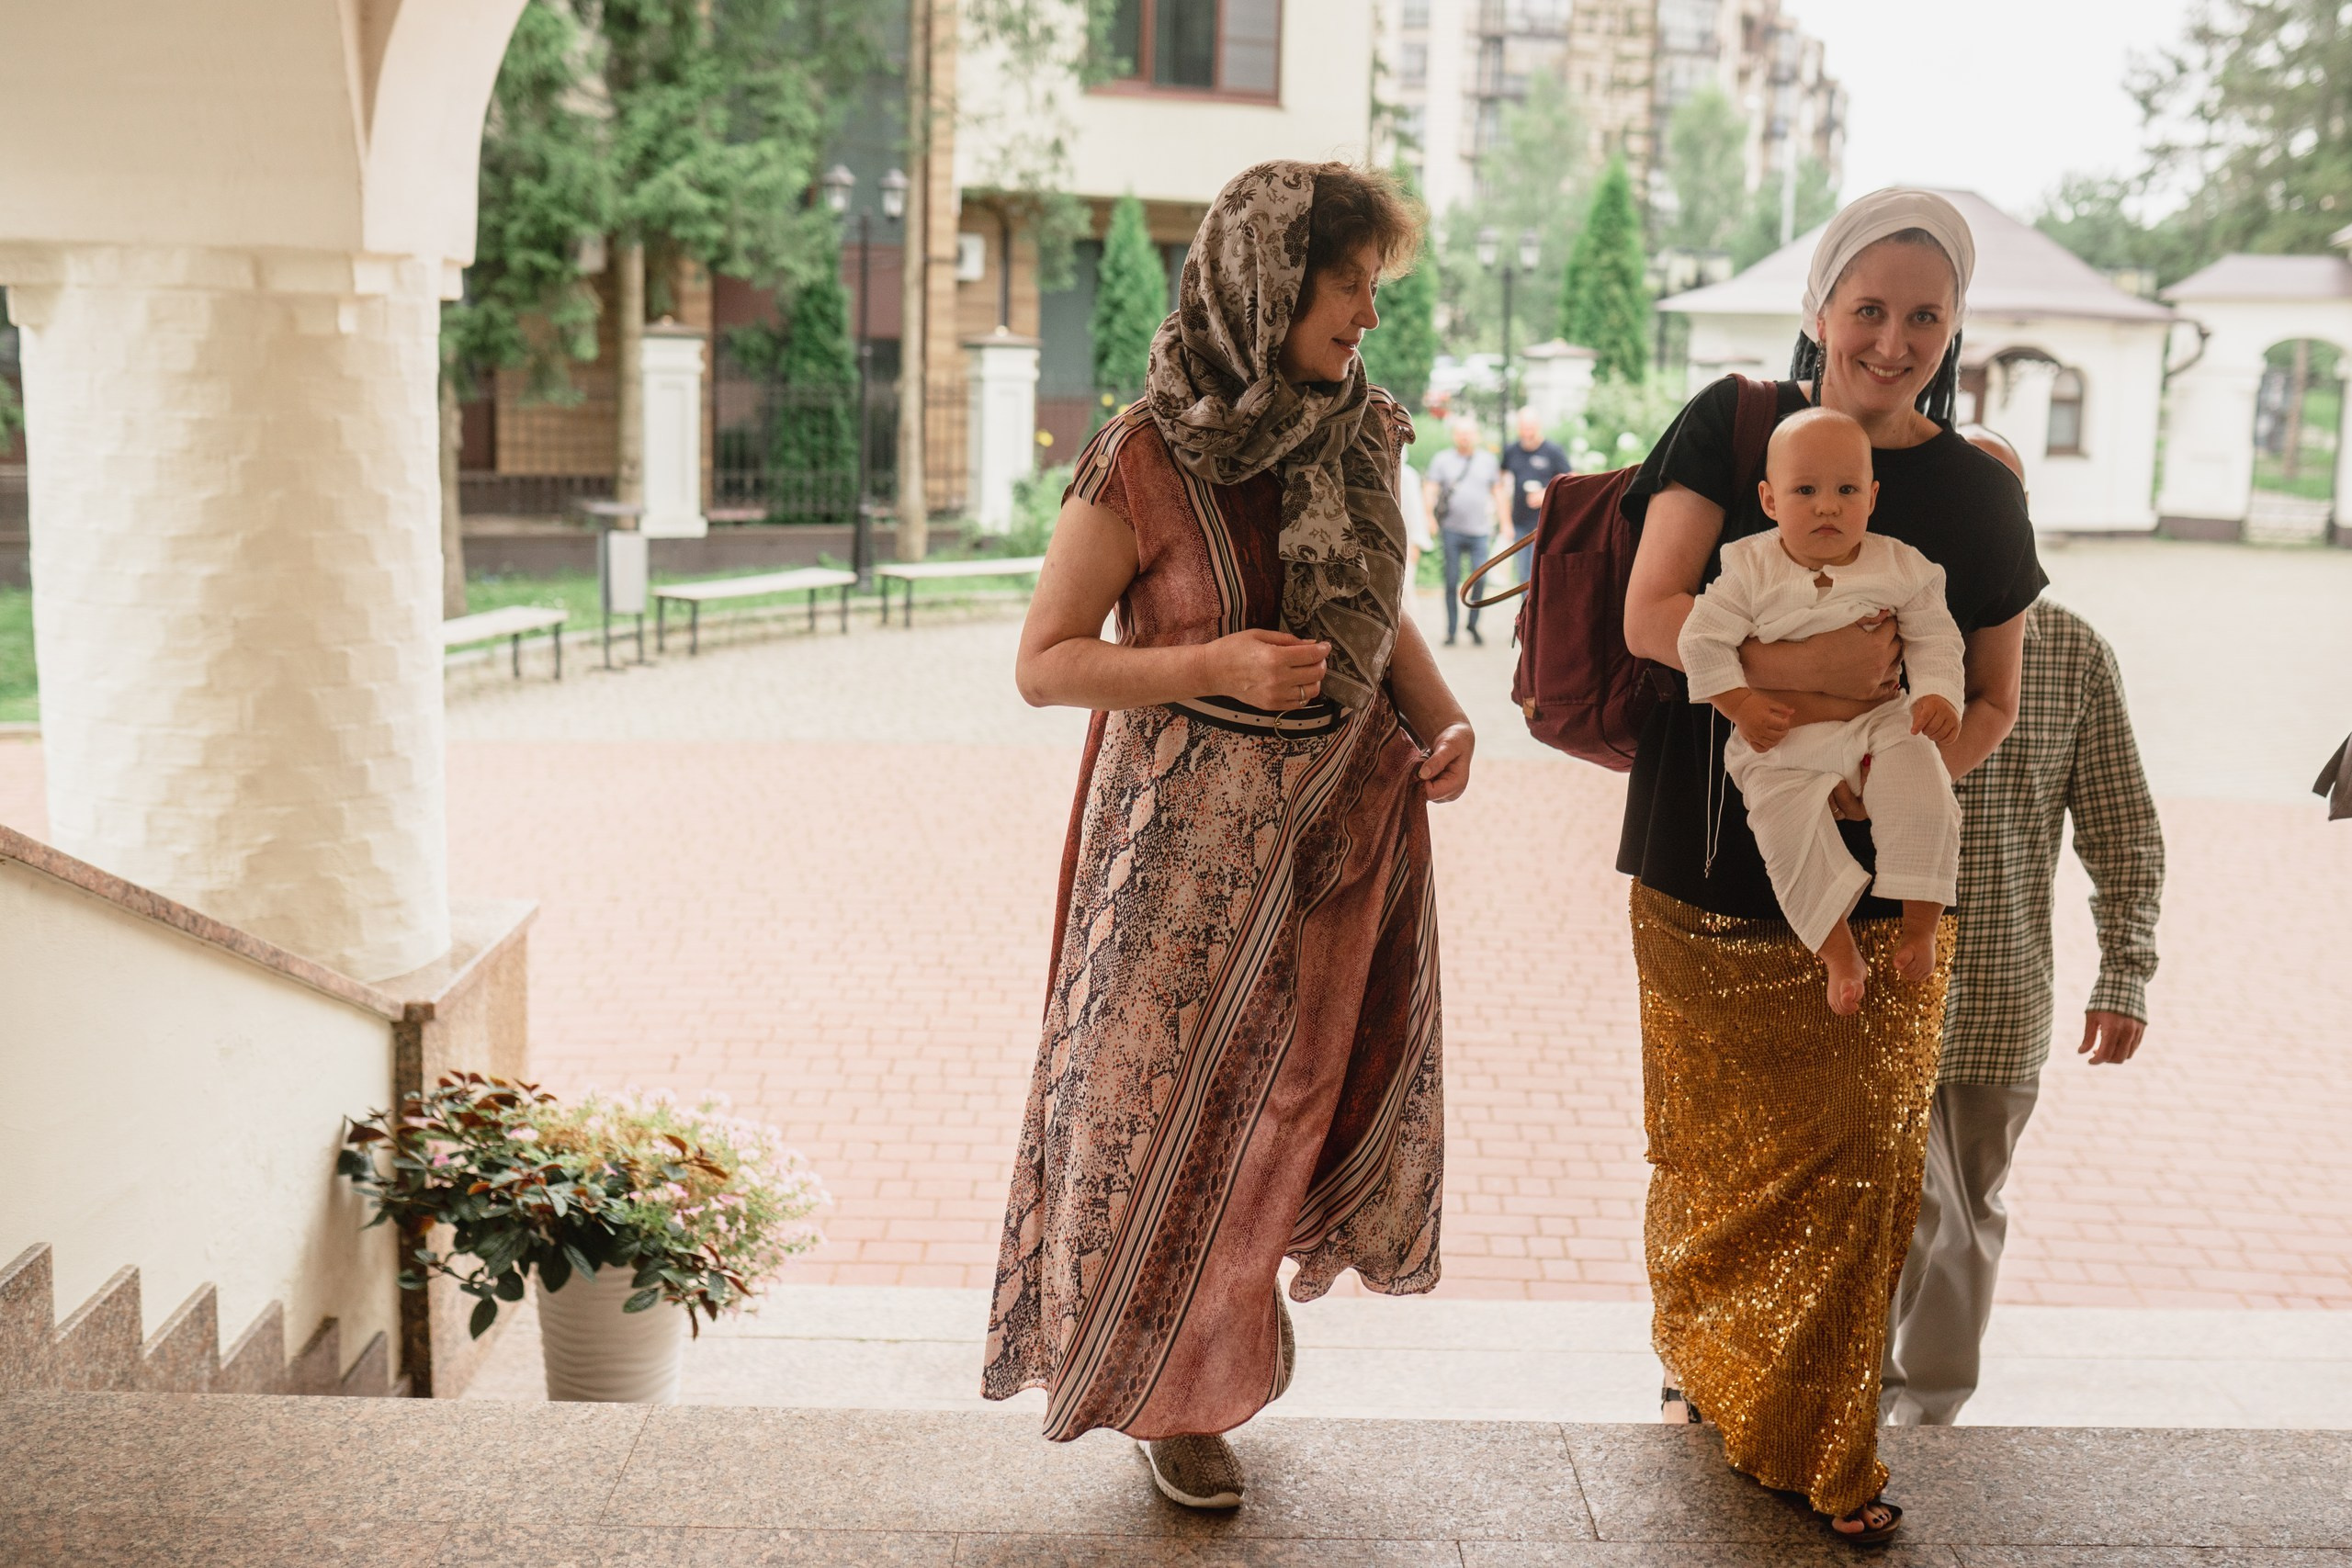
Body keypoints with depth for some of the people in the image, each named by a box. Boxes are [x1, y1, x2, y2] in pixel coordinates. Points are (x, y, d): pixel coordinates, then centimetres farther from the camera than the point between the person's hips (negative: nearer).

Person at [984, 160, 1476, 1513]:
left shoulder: (1358, 438, 3)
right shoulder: (1148, 459, -15)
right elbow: (1044, 664, -12)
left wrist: (1443, 719, -3)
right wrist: (1218, 664, -24)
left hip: (1346, 828, 5)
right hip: (1193, 842, -5)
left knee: (1313, 1089, 12)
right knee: (1175, 1112, 7)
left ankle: (1251, 1275, 44)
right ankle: (1176, 1391, 30)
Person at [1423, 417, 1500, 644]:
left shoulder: (1488, 459, 10)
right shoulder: (1442, 460, 5)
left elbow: (1496, 491, 14)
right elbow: (1430, 490, -1)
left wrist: (1495, 522, 9)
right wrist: (1429, 517, -17)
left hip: (1479, 531, 1)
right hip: (1452, 530, -1)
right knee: (1452, 581, 0)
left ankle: (1473, 625, 11)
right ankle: (1451, 630, 6)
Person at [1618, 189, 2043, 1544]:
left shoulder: (1976, 492, 3)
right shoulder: (1734, 425, -1)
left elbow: (1993, 704, 6)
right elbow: (1651, 614, -11)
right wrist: (1808, 668, -25)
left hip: (1874, 887, 1)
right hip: (1708, 875, -1)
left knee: (1859, 1156, 2)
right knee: (1719, 1145, 9)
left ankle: (1823, 1444, 20)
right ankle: (1707, 1366, 34)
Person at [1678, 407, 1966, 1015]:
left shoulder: (1901, 567, 1)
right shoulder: (1750, 568, -4)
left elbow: (1934, 639, 5)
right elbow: (1703, 639, -5)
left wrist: (1938, 695, -14)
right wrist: (1741, 705, -13)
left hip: (1880, 723, 1)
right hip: (1784, 742, -1)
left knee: (1922, 794, -22)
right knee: (1790, 825, -22)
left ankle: (1920, 926, -5)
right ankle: (1840, 953, -12)